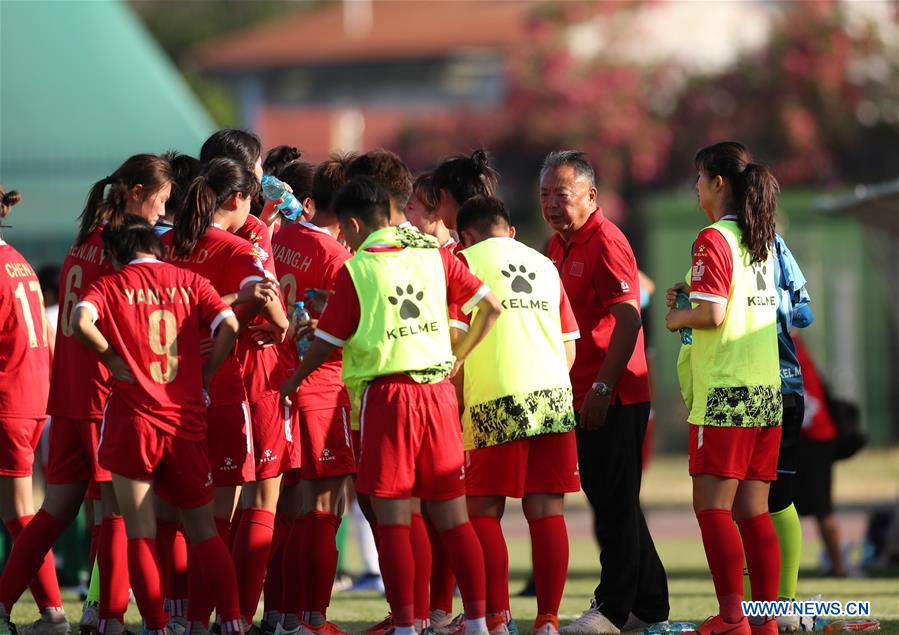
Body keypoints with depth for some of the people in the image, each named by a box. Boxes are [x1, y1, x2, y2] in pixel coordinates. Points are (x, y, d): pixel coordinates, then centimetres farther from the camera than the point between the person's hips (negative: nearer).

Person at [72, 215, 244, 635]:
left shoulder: (111, 285, 1)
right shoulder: (189, 282, 7)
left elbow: (81, 322, -19)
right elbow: (228, 326, -7)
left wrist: (112, 359, -4)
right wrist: (204, 378, 4)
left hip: (133, 421, -3)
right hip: (187, 421, 3)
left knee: (140, 534, 3)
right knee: (203, 530, 12)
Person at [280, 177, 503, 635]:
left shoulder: (354, 270, -4)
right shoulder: (434, 255, 9)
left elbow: (326, 343, -1)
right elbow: (490, 306, 10)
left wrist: (290, 384, 15)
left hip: (387, 395, -4)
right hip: (437, 390, 4)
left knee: (392, 519, -2)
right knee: (452, 515, 8)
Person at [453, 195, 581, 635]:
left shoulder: (467, 262, 5)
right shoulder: (544, 265, 19)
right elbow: (570, 349, 19)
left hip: (497, 400, -4)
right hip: (554, 396, 4)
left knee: (483, 511, 4)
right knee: (546, 511, 3)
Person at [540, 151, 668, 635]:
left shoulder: (605, 241, -13)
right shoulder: (558, 245, 15)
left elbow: (628, 318, -20)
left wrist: (603, 386, -23)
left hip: (613, 396, -10)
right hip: (582, 396, 10)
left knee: (614, 502, -6)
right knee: (610, 500, 14)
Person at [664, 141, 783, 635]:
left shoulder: (713, 239, -10)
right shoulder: (763, 241, 15)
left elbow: (712, 314, -18)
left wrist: (678, 317, 1)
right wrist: (691, 298, 19)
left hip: (724, 395, -8)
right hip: (767, 391, 8)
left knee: (712, 506, -6)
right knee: (752, 510, 9)